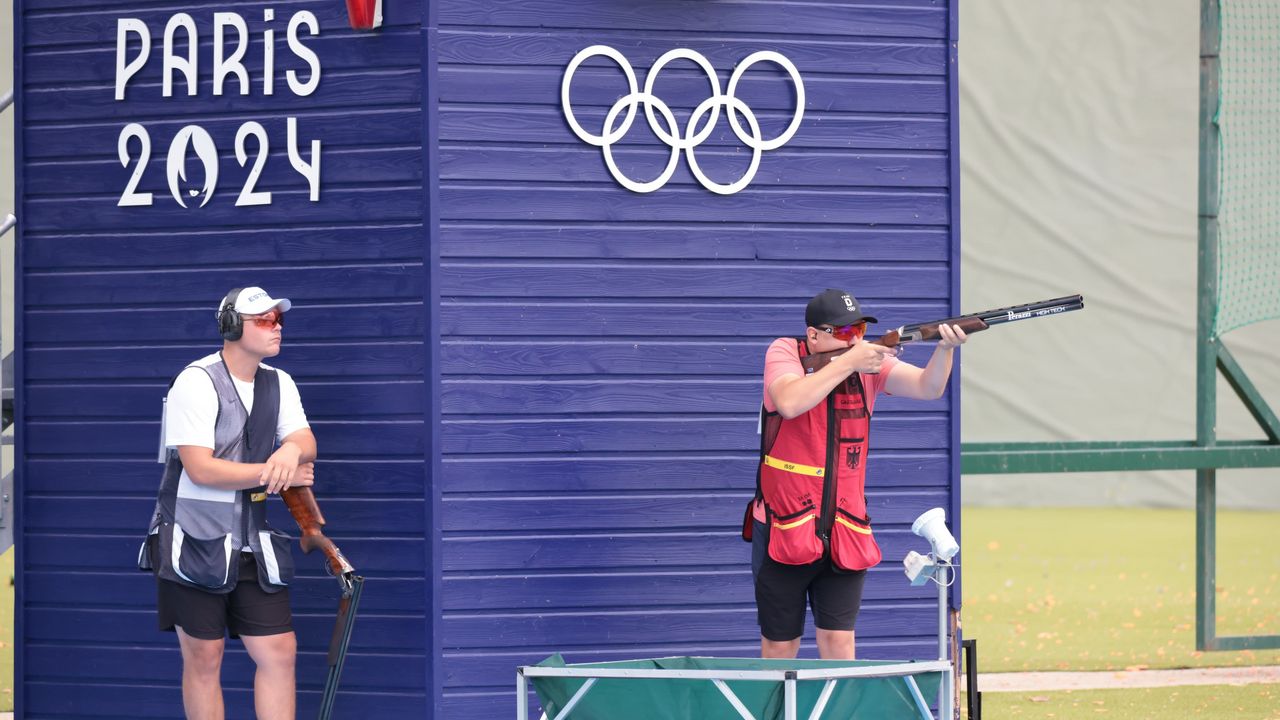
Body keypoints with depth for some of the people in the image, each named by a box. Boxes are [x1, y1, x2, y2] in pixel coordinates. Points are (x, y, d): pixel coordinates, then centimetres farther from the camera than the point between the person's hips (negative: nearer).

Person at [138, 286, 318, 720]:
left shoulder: (278, 384, 9)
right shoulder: (197, 383, -13)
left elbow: (306, 442, -1)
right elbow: (201, 469, -20)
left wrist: (293, 449, -27)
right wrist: (278, 474, -15)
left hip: (251, 545, 6)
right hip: (193, 544, -6)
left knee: (279, 651, 0)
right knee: (204, 659, -1)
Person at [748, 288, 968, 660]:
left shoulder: (869, 363, -1)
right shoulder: (784, 354, -8)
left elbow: (927, 387, -13)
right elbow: (790, 403, -28)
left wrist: (945, 348, -32)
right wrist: (847, 363, -26)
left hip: (844, 531, 2)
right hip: (784, 528, -2)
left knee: (839, 642, -4)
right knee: (779, 647, 6)